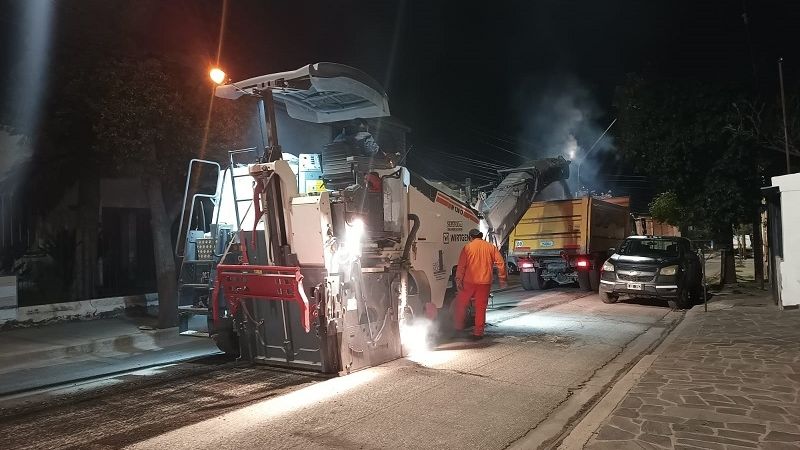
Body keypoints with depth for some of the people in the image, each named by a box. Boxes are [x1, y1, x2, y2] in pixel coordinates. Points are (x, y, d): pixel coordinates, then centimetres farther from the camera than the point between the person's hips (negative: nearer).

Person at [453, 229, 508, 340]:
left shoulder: (468, 247, 1)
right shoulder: (491, 247, 7)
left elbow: (461, 265, -6)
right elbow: (500, 263, 0)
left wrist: (458, 280, -6)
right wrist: (503, 279, 5)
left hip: (469, 282, -1)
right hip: (485, 282, 2)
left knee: (461, 304, 15)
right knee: (481, 308, 8)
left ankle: (458, 327, 21)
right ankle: (478, 333, 9)